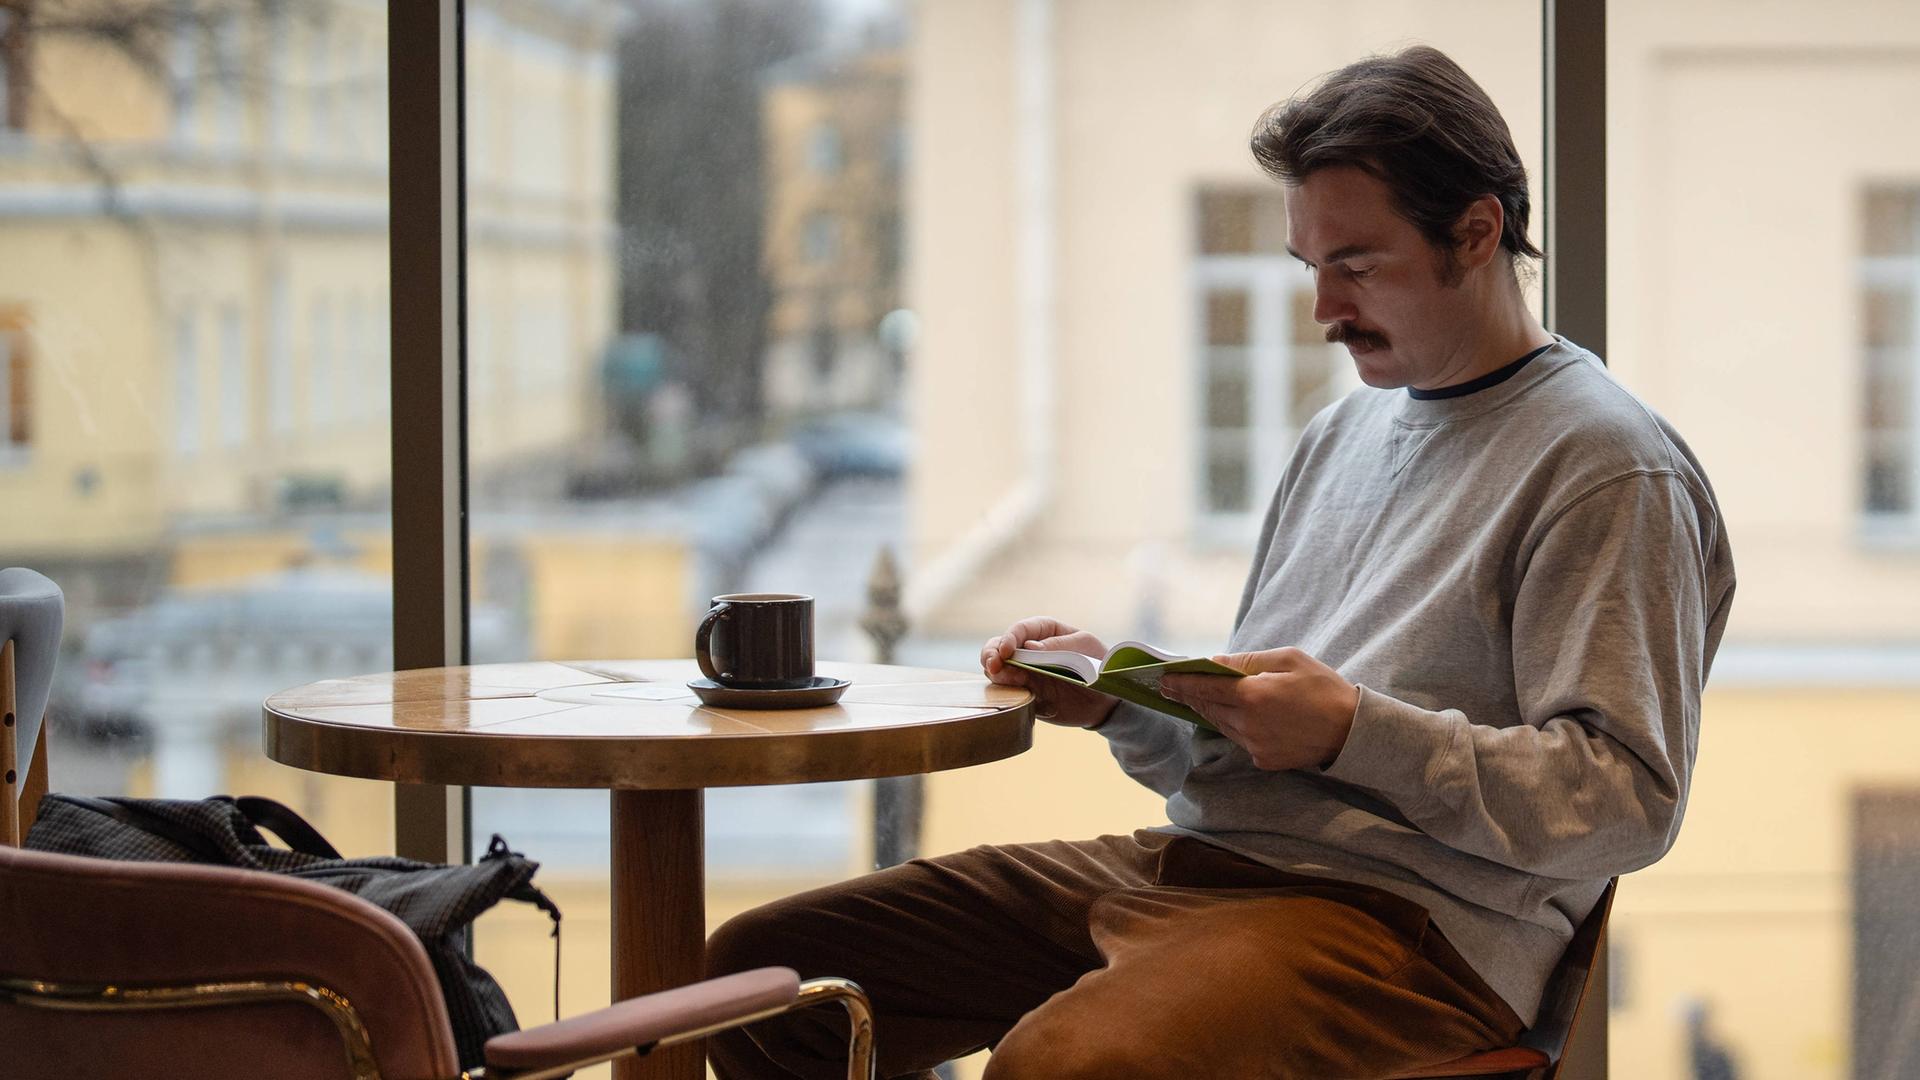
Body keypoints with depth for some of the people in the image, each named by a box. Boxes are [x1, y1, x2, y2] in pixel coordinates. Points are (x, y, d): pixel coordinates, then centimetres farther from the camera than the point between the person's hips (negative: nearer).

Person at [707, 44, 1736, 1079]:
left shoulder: (1610, 466, -4)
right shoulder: (1344, 432, 23)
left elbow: (1628, 801, -14)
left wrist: (1354, 730, -19)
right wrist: (1120, 696, 6)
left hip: (1411, 915, -8)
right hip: (1200, 860, 9)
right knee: (760, 966, -1)